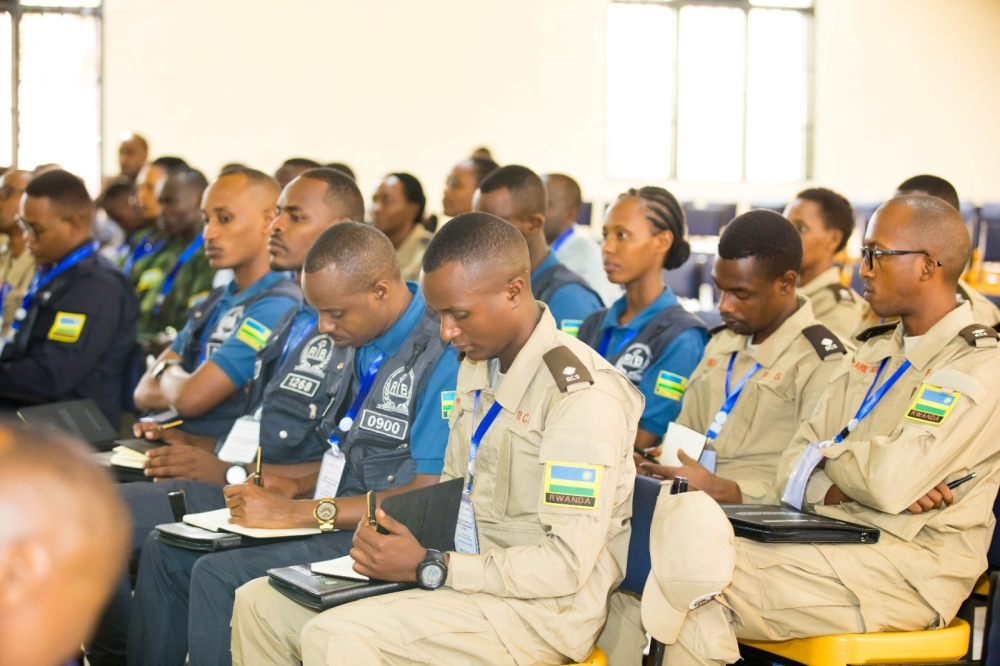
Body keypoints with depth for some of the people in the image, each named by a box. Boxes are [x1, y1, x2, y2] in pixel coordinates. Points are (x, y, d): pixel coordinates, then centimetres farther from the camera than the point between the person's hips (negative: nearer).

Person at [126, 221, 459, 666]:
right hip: (336, 517, 10)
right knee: (165, 553, 3)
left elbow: (430, 494, -22)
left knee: (219, 575, -23)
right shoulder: (356, 342, 13)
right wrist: (296, 487, 5)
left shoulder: (440, 353, -18)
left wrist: (299, 512, -20)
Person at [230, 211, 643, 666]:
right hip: (468, 573, 9)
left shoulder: (583, 393, -19)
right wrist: (399, 532, 0)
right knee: (259, 604, 2)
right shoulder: (477, 370, 12)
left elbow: (567, 565, -22)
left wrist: (429, 566, -20)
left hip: (542, 610, -9)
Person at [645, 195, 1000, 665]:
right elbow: (795, 463, 14)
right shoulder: (875, 352, 20)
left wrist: (831, 452, 1)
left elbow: (893, 482, -19)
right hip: (828, 545, 7)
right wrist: (840, 489, -9)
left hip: (907, 572, -7)